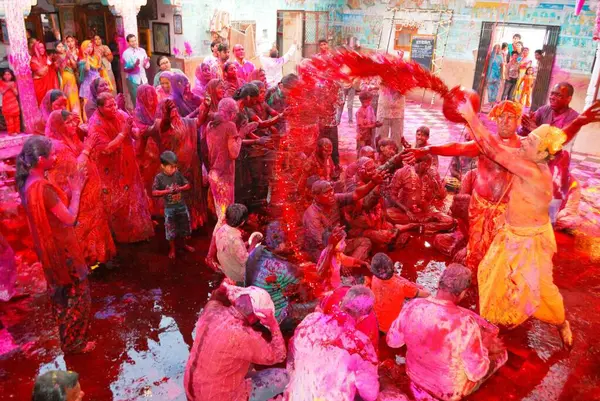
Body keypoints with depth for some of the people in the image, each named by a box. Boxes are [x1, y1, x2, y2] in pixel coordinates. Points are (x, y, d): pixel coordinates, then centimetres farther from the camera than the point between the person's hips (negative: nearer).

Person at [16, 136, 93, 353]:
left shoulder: (28, 183, 1)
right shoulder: (42, 188, -29)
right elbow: (69, 219, -24)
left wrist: (71, 189, 2)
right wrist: (76, 191, -14)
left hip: (50, 246, 9)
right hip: (61, 249, -9)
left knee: (61, 292, 26)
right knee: (75, 295, 8)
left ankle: (67, 335, 45)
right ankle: (73, 342, 24)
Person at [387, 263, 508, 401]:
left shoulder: (413, 306, -22)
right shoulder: (465, 323, -34)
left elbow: (392, 341, -6)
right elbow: (477, 372, -21)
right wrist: (483, 347, -3)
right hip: (450, 390, -4)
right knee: (499, 352, 16)